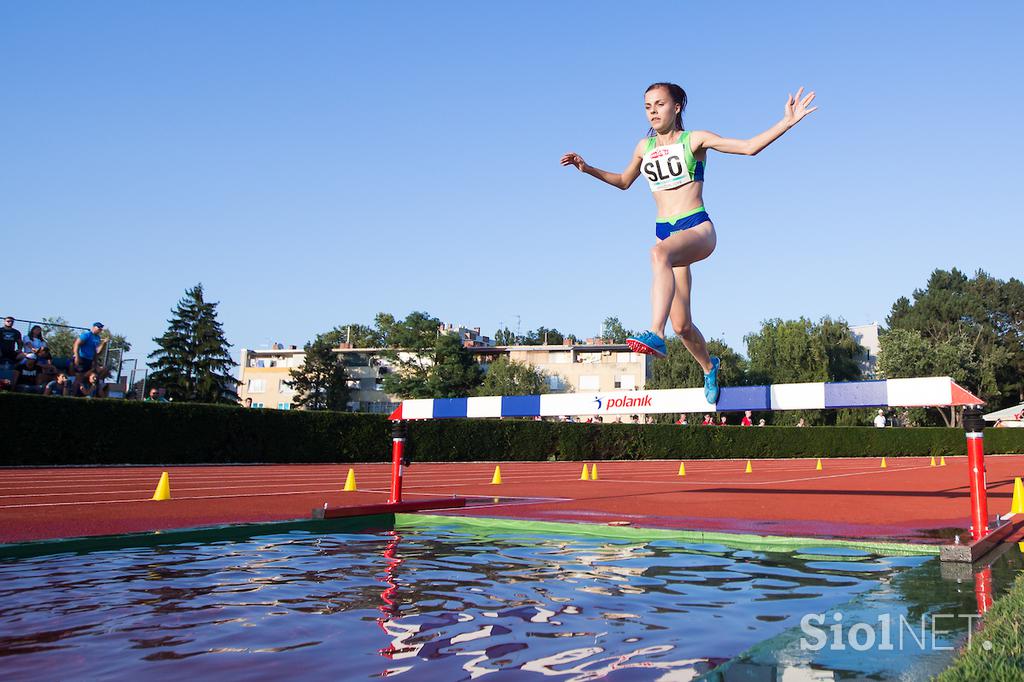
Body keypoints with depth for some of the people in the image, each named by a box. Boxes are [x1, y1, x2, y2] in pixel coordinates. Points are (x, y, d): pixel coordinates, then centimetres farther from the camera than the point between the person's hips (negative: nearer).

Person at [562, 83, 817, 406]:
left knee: (659, 253, -42)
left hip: (698, 228, -5)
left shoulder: (694, 139, 2)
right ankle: (709, 367, 33)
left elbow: (749, 146, -3)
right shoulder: (644, 147, 15)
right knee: (681, 325, 3)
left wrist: (787, 122, -12)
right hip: (666, 233, 5)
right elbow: (624, 181, 30)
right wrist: (588, 169, 19)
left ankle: (656, 334, -54)